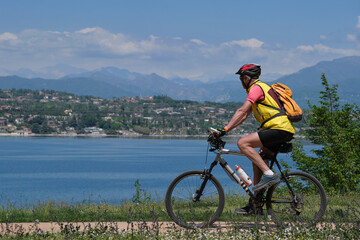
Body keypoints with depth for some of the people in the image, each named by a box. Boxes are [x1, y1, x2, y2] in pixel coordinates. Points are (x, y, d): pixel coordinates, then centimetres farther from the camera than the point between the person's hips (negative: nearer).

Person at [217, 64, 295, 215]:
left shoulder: (256, 88, -4)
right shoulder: (260, 88, 27)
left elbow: (242, 111, -14)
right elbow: (244, 115, 26)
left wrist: (225, 129, -16)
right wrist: (225, 129, 19)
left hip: (279, 128, -10)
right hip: (285, 132, 10)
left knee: (243, 143, -16)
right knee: (257, 160, 12)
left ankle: (269, 174, -19)